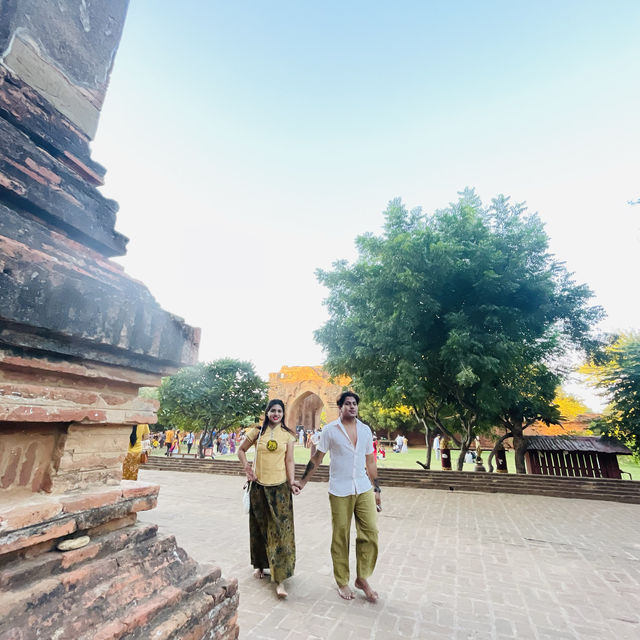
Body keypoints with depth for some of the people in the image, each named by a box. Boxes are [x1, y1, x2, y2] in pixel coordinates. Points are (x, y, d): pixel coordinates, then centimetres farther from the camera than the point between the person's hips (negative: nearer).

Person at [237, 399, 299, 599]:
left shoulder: (288, 435, -1)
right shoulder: (257, 432, -1)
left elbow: (289, 461, -1)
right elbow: (241, 450, 11)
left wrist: (292, 483, -9)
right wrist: (246, 468, -2)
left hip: (280, 487, -1)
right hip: (259, 486, 2)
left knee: (280, 531, -2)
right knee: (259, 527, 17)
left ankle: (280, 579, 5)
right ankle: (260, 564, 39)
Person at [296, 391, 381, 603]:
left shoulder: (365, 430, 4)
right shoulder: (330, 430, -6)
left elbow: (370, 462, 11)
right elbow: (317, 458, 1)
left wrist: (376, 489, 12)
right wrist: (303, 481, 2)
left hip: (364, 489, 3)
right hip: (340, 491, -3)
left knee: (370, 532, 2)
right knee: (340, 537, 8)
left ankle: (362, 578, 23)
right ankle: (342, 582, 28)